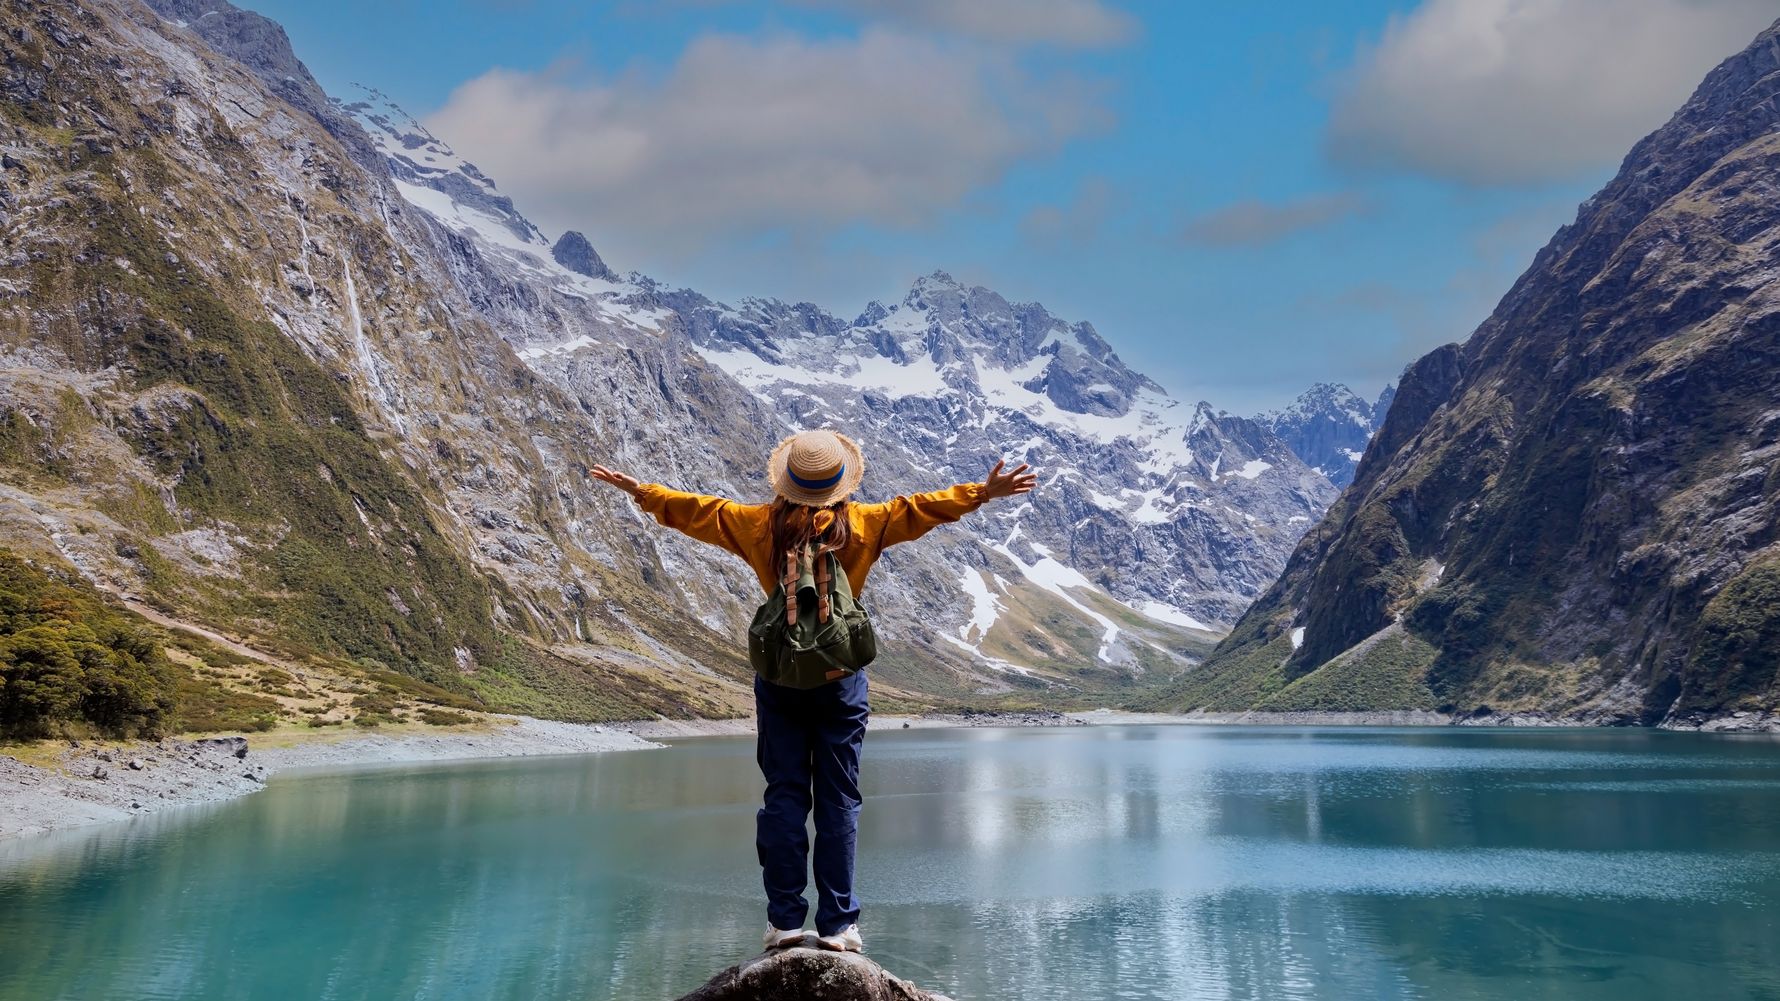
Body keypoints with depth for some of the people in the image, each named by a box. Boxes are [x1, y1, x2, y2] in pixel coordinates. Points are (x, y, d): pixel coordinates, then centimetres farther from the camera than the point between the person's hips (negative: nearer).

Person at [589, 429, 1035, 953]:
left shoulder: (762, 524, -1)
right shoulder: (863, 523, -4)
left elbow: (698, 512, 8)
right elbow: (919, 508, 1)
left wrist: (640, 490, 20)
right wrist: (982, 492, 10)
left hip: (779, 678, 1)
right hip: (840, 677, -1)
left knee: (784, 796, 7)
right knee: (839, 800, 4)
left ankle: (784, 919, 10)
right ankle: (838, 924, 7)